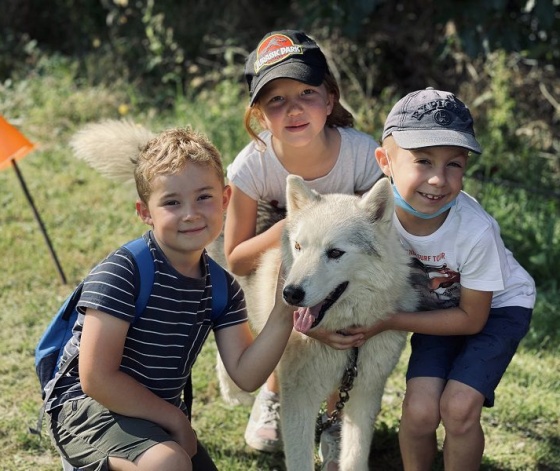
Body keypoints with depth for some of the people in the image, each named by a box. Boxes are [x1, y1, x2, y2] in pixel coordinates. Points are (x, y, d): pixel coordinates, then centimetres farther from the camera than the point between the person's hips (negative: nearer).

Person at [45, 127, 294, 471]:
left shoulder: (222, 288, 0)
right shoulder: (122, 272, -21)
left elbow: (246, 375, -7)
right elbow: (96, 379, -23)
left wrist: (282, 314, -21)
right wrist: (176, 420, -14)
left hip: (159, 416, 8)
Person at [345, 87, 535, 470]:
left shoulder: (476, 231, -34)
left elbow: (471, 319, -19)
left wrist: (390, 322, -24)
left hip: (498, 307, -2)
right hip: (437, 304, 3)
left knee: (459, 406, -19)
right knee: (420, 410, -14)